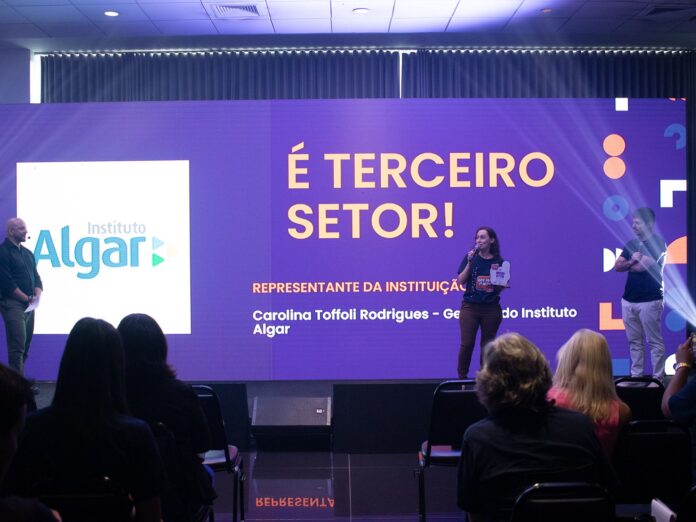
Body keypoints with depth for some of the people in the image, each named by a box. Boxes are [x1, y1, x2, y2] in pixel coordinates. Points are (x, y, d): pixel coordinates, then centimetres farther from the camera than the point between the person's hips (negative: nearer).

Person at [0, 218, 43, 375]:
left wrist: (37, 295, -2)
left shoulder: (27, 253, 18)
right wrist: (28, 299, -11)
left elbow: (36, 278, 18)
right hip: (13, 304, -7)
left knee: (25, 346, 8)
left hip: (28, 306, 8)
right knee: (17, 346, -12)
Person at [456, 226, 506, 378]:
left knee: (487, 344, 6)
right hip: (470, 307, -1)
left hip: (491, 308, 1)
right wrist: (470, 263, -13)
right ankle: (462, 377, 6)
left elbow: (501, 287, 10)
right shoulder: (470, 257, 2)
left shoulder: (499, 262, 3)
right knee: (467, 344, -5)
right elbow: (460, 281, -5)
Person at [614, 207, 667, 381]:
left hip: (649, 301, -7)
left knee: (654, 342, -3)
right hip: (628, 300, 7)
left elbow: (642, 266, -17)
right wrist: (632, 261, -11)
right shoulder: (631, 244, 14)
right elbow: (617, 266, 7)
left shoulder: (658, 243, -6)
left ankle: (658, 378, 0)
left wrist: (629, 265, 2)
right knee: (634, 341, 9)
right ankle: (636, 375, 13)